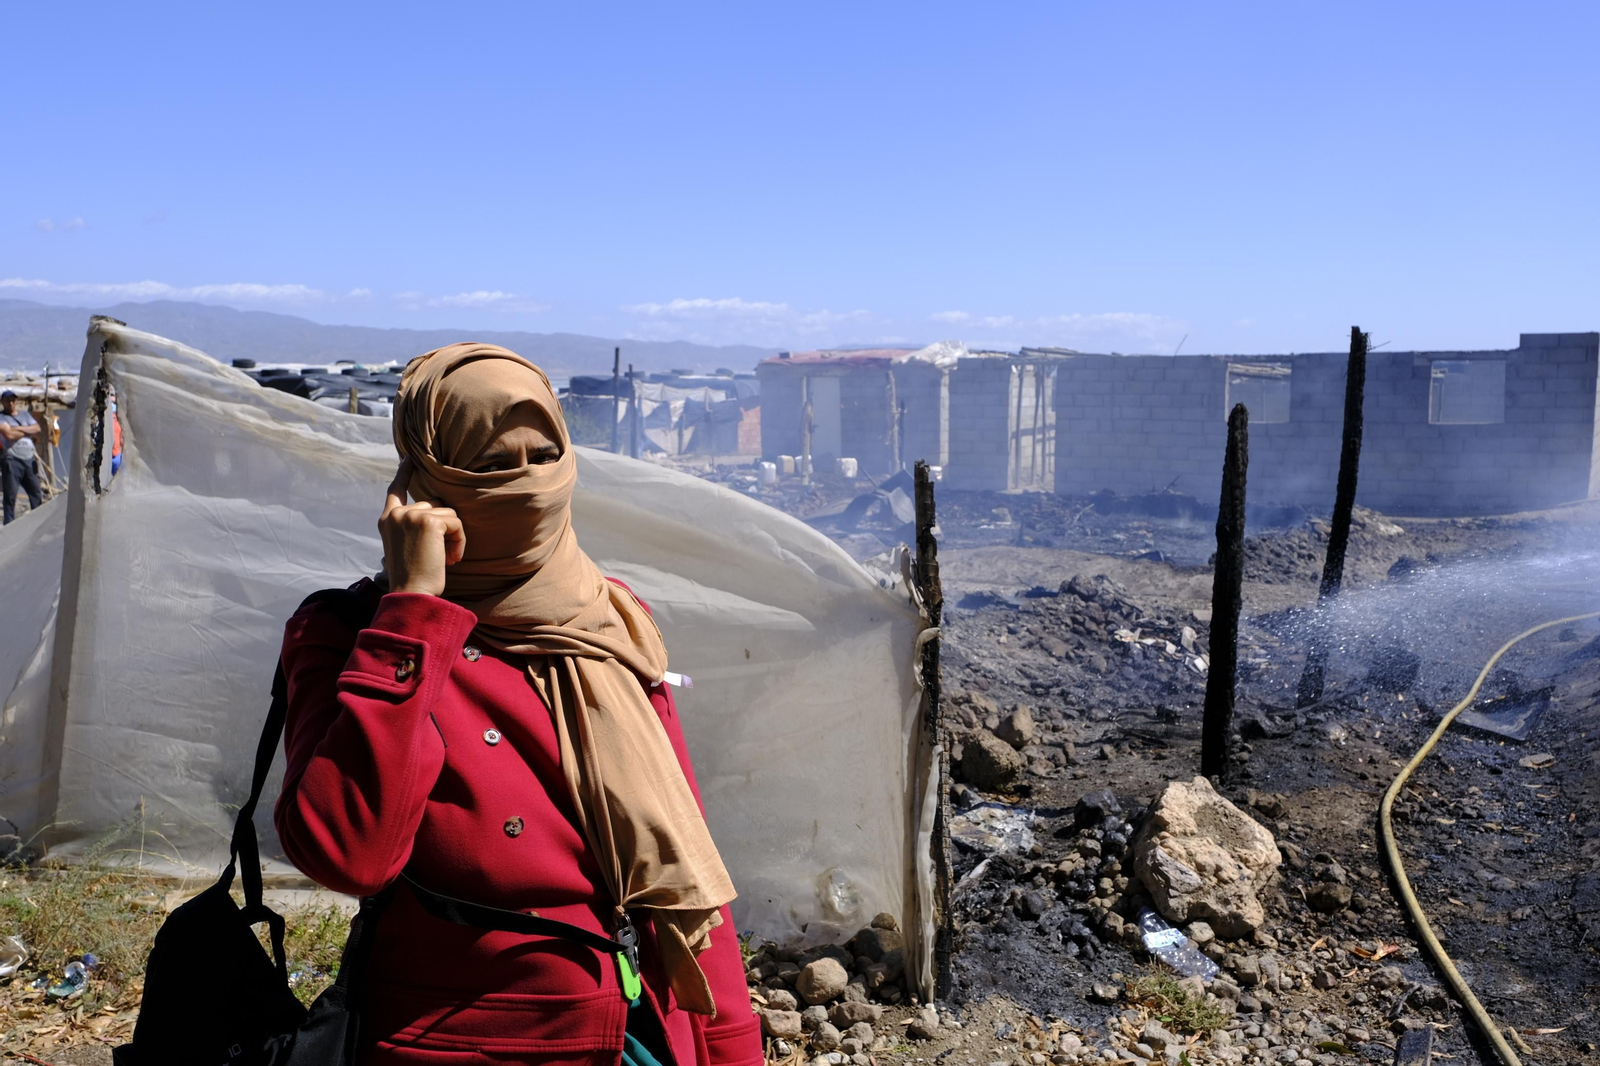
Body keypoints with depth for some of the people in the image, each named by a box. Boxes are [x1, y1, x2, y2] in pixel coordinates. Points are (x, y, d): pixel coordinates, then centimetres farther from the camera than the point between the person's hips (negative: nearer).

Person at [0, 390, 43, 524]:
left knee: (36, 492, 11)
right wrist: (28, 431, -3)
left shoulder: (24, 414, 16)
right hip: (11, 460, -5)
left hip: (29, 459, 5)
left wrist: (19, 429, -10)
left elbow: (37, 429, 3)